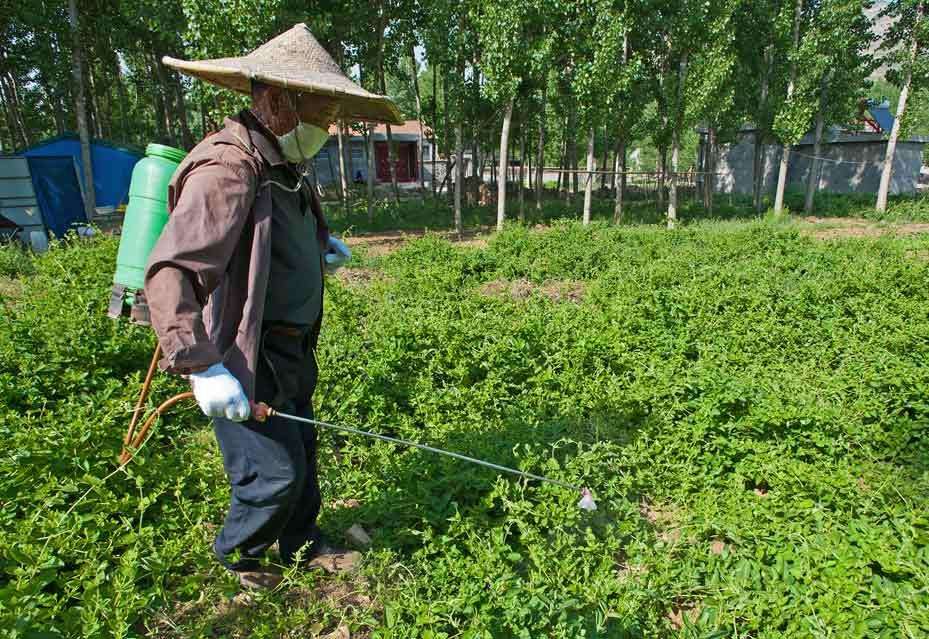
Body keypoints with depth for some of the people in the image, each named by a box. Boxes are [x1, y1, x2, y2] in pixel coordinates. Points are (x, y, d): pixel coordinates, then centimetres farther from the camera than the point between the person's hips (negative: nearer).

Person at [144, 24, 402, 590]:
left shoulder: (284, 167, 8)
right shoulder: (227, 168, -23)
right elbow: (169, 272, -30)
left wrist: (318, 243, 13)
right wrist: (201, 366, -34)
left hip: (290, 350, 10)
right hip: (242, 359, -9)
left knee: (302, 451, 20)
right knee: (275, 472, -1)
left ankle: (302, 543, 42)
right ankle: (238, 555, 30)